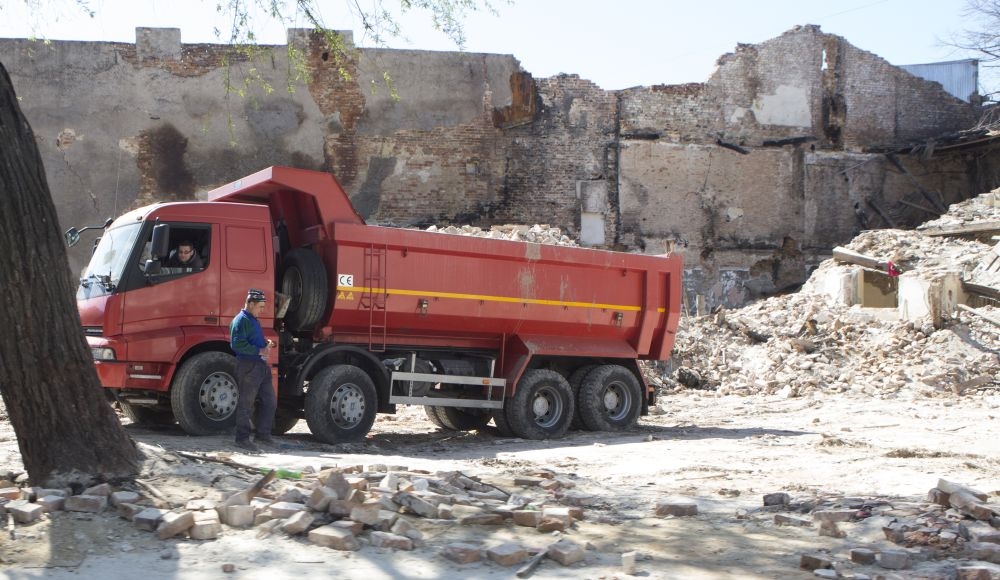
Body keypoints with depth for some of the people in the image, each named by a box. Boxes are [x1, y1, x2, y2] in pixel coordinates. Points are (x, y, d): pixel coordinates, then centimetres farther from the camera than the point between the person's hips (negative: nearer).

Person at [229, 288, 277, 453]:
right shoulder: (241, 320, -11)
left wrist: (266, 343, 14)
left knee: (270, 401, 12)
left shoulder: (254, 320, 21)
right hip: (248, 366, -10)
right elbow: (237, 344, -21)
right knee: (246, 404, -4)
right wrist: (259, 350, -19)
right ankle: (242, 439, 2)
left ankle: (263, 434, 21)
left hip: (261, 365, 10)